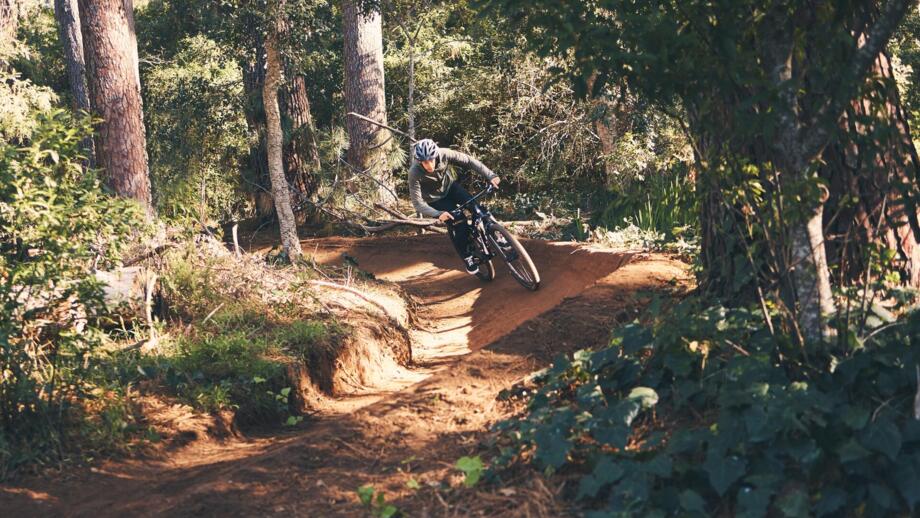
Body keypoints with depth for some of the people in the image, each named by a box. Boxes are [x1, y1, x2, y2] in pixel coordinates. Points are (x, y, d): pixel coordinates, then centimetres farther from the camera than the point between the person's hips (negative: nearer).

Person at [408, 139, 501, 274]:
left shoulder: (444, 154, -30)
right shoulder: (415, 173, -34)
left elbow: (469, 161, -24)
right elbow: (417, 203, -31)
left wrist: (490, 175, -34)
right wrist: (438, 214, -43)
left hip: (450, 186, 2)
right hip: (435, 200, -2)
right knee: (458, 223, -18)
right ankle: (467, 258, 4)